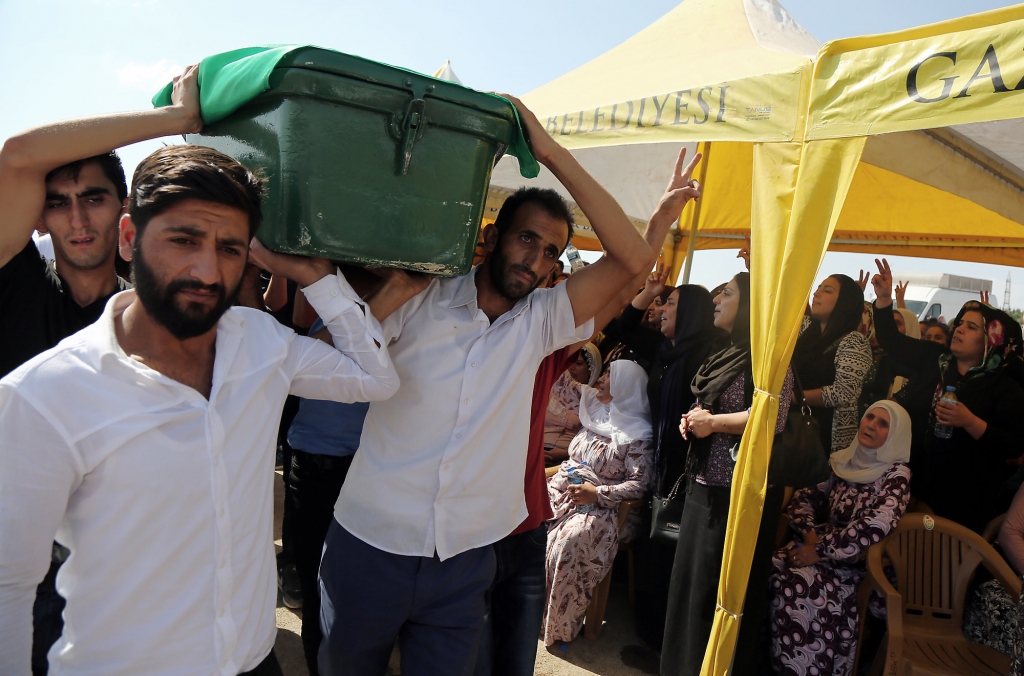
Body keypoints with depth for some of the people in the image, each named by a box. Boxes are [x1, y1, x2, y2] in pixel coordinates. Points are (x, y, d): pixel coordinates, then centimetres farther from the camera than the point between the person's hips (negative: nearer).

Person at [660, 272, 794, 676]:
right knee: (690, 576, 17)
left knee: (721, 587, 2)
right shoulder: (725, 352, 15)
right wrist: (690, 419, 3)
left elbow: (772, 417, -24)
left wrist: (713, 423, -16)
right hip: (703, 481, 9)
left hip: (739, 489, -9)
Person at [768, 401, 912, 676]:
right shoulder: (844, 460, 9)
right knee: (772, 569, -23)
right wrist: (809, 533, -9)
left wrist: (820, 550, -23)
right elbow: (805, 496, 11)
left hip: (856, 565, -5)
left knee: (796, 584, -30)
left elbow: (877, 525, -23)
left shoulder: (896, 474, -8)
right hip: (822, 544, 5)